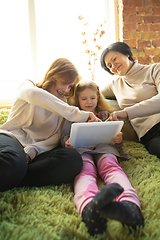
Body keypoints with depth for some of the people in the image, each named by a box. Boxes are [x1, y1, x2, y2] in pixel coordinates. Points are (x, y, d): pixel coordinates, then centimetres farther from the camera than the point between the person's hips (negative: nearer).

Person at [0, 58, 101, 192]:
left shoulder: (63, 105, 22)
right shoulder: (27, 85, 12)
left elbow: (55, 138, 6)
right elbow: (33, 94, -18)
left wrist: (31, 151, -16)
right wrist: (77, 114, -22)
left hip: (39, 149, 5)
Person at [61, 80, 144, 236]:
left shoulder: (105, 115, 33)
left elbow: (114, 139, 29)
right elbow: (64, 137, 21)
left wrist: (118, 140, 1)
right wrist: (67, 142, -6)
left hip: (103, 147, 2)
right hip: (81, 149, -1)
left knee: (111, 167, -35)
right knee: (85, 170, -38)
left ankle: (129, 204, -69)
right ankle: (89, 207, -74)